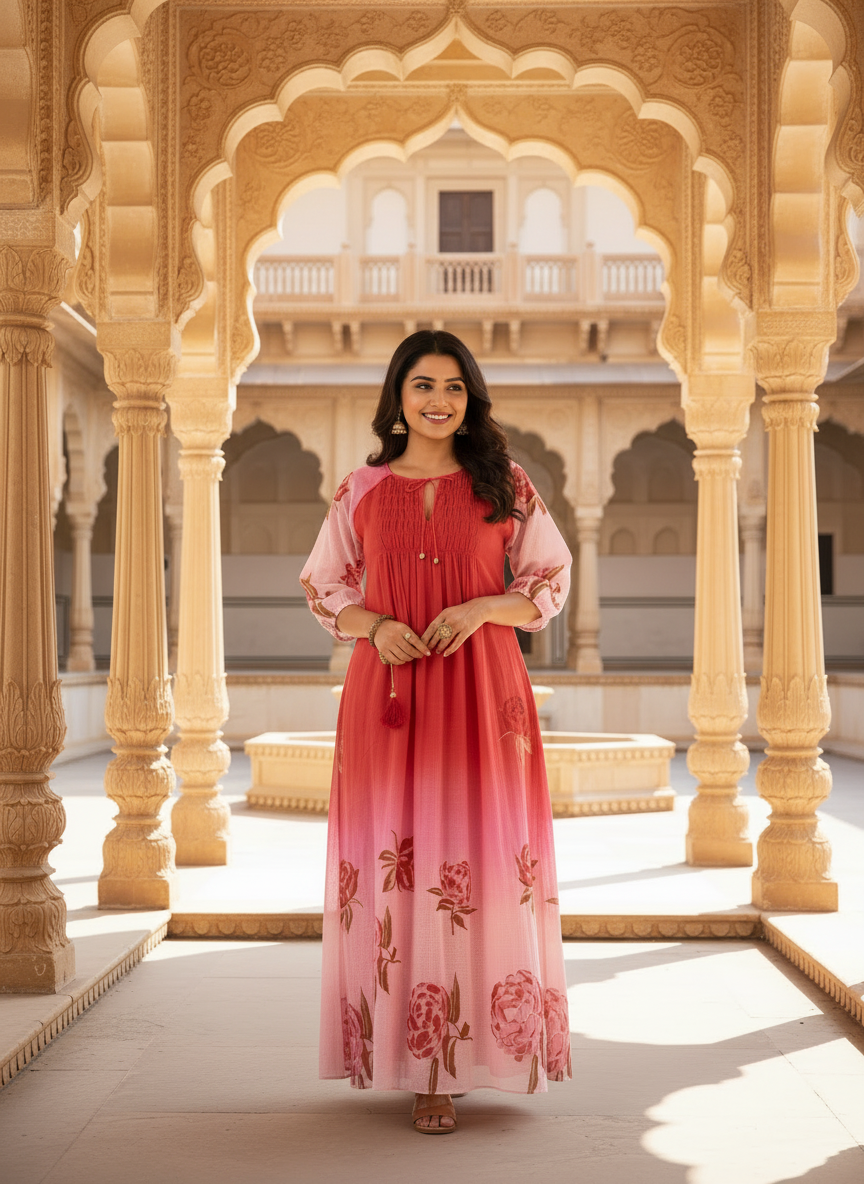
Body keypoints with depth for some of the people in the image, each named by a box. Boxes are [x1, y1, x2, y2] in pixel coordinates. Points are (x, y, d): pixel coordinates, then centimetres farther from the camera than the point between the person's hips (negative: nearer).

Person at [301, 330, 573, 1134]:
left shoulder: (505, 485, 6)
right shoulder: (361, 490, 8)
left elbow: (552, 579, 7)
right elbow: (322, 587, 13)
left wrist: (481, 609, -10)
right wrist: (374, 624, -7)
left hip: (481, 688, -1)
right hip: (387, 691, 1)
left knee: (478, 862, -4)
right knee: (394, 863, -1)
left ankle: (460, 1051, 6)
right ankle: (422, 1066, 8)